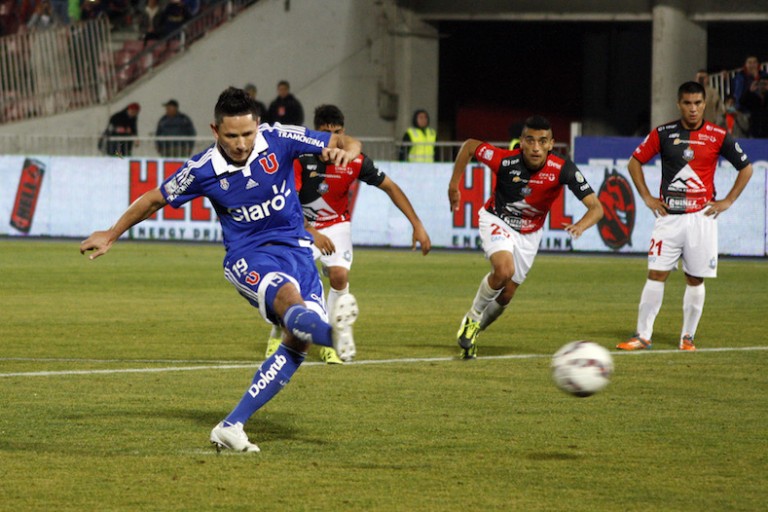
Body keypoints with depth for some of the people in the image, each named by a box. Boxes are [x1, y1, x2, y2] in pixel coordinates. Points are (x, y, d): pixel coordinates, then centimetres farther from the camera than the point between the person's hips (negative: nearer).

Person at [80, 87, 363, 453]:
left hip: (295, 248, 3)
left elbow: (347, 144, -3)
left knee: (299, 341, -10)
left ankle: (231, 427, -6)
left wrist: (345, 150, -28)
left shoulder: (279, 141, -9)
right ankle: (332, 332, -72)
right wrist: (111, 235, 17)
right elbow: (155, 199, 8)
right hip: (247, 255, -3)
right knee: (289, 297, -36)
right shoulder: (202, 170, -10)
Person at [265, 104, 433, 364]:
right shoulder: (301, 157, -23)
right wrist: (312, 233, -36)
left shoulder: (355, 161, -17)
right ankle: (276, 338, 11)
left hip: (336, 224, 1)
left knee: (339, 275, -21)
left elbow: (390, 187, -6)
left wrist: (417, 226, -10)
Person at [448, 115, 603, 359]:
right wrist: (453, 186, -7)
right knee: (504, 270, -31)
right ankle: (472, 318, -5)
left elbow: (596, 207, -28)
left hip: (529, 233, 3)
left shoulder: (563, 170, -27)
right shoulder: (505, 161, -29)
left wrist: (580, 226, -49)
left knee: (505, 296, 7)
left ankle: (473, 331, 36)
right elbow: (469, 145, -11)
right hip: (497, 220, -3)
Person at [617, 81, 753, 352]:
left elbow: (746, 168, 9)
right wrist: (647, 197, 5)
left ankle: (687, 337, 14)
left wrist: (727, 202, 3)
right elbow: (635, 162, 13)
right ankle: (642, 335, 0)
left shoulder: (718, 136, 0)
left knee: (695, 280, 3)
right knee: (656, 275, -4)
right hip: (669, 217, 0)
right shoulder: (663, 133, 2)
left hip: (702, 217, 0)